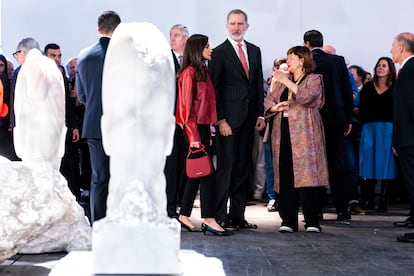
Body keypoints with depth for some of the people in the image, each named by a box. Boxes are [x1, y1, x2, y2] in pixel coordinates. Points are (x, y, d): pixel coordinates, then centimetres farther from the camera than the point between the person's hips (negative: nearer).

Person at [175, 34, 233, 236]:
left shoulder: (203, 71, 16)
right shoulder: (190, 72, -10)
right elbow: (187, 106, -14)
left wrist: (207, 133, 13)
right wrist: (194, 136, -17)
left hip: (203, 127, 9)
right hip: (195, 128, -9)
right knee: (206, 173, -10)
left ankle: (184, 216, 15)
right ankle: (209, 219, -8)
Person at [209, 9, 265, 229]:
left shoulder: (255, 51, 14)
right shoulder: (219, 53, -2)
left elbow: (258, 85, 16)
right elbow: (214, 89, -5)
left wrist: (260, 114, 6)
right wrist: (220, 120, -13)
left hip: (248, 118, 5)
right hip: (228, 119, -5)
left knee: (242, 166, 7)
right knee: (226, 165, -7)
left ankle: (237, 215, 12)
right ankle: (220, 216, -3)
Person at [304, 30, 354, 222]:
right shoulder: (338, 61, 2)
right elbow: (347, 91, 3)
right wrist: (349, 119, 10)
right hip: (336, 118, 2)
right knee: (337, 164, 7)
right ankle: (342, 209, 6)